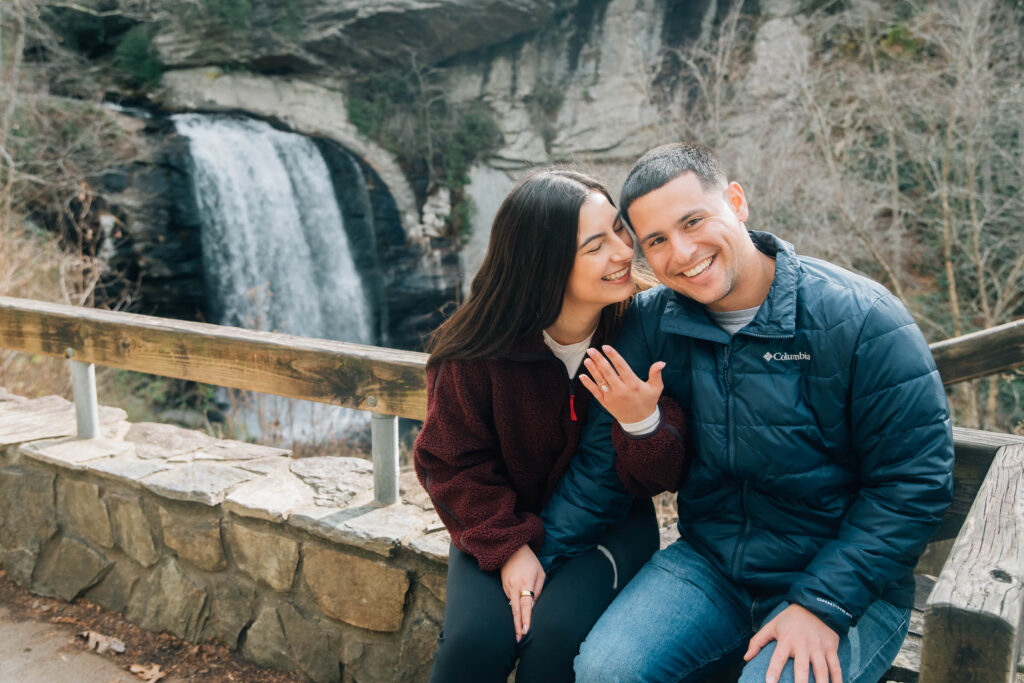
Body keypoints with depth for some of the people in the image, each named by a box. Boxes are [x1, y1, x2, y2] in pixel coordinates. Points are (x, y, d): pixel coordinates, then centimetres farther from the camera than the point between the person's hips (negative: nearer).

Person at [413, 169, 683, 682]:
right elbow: (450, 461, -4)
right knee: (476, 640, -24)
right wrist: (507, 546, -16)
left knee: (557, 633, -27)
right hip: (507, 519, 0)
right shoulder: (478, 349, -16)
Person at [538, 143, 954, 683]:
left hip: (844, 583, -3)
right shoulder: (650, 324, -3)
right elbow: (602, 461, 3)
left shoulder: (861, 320, -15)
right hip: (706, 566, 3)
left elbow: (914, 481, -12)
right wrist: (539, 555, -3)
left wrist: (823, 604, -18)